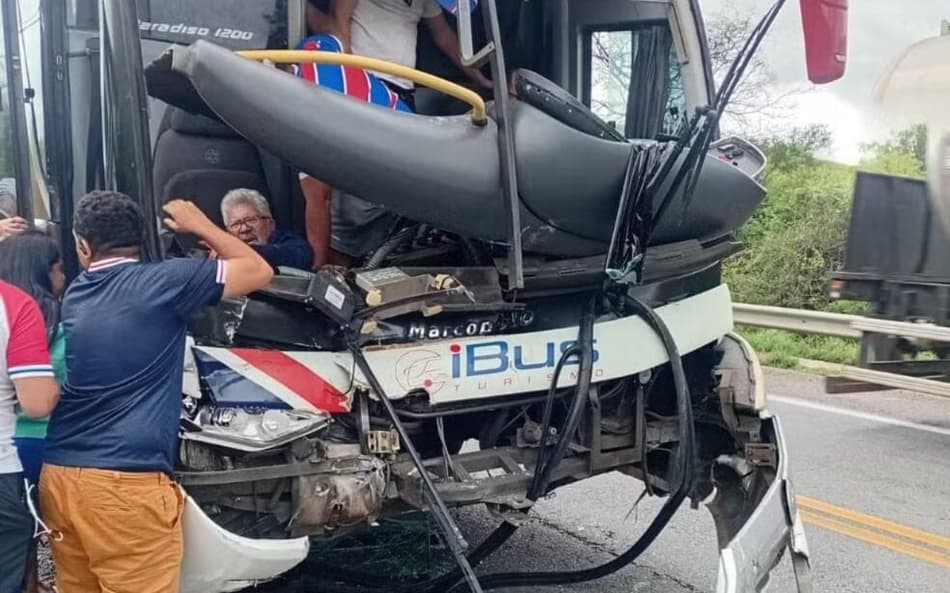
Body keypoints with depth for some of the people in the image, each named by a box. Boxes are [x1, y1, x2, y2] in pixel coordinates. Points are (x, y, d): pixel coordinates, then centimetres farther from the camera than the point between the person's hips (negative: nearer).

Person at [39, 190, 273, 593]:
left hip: (58, 478, 7)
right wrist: (200, 225, 12)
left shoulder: (70, 297, 12)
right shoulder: (163, 282, -7)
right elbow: (259, 271, -1)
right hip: (126, 484, -7)